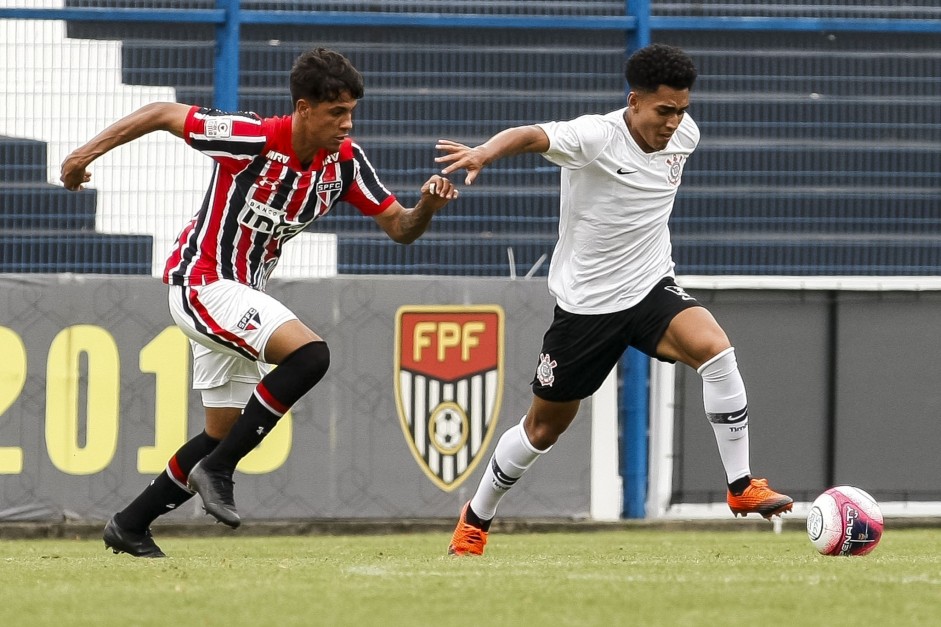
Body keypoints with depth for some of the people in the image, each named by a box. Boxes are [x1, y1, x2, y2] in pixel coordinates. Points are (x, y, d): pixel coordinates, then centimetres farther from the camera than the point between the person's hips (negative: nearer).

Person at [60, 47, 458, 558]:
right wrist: (89, 151, -10)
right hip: (201, 282, -8)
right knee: (309, 355, -27)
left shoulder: (344, 161, -4)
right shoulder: (253, 140, -23)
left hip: (241, 295, 8)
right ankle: (216, 469, -18)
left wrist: (427, 206, -21)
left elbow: (399, 228, 1)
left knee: (224, 435, 15)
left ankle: (129, 526, 27)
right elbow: (161, 114, -13)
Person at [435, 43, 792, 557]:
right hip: (585, 301, -3)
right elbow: (532, 136, -41)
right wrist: (487, 152, -61)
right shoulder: (595, 136, -21)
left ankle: (742, 486, -20)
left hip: (652, 290, 4)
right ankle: (476, 520, 34)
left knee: (714, 347, -27)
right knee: (544, 427, 10)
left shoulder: (685, 135, -3)